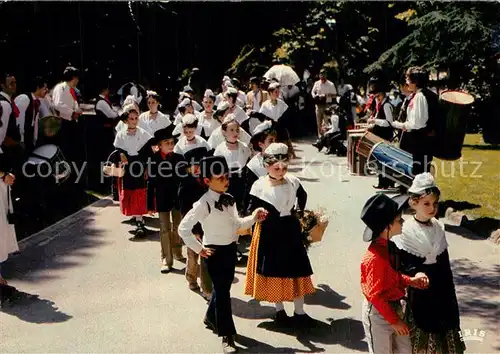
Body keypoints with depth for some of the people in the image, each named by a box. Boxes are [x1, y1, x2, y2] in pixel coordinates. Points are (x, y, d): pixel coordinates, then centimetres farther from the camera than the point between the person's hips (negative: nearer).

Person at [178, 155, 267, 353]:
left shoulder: (229, 200, 3)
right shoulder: (204, 204, -20)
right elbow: (183, 228, -21)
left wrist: (254, 218, -3)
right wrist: (199, 249, -15)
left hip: (231, 248, 7)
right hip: (214, 251, -7)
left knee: (223, 287, 21)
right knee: (222, 291, -2)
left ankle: (211, 318, 46)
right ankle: (227, 336, 10)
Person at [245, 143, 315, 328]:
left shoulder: (293, 181, -4)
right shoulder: (259, 185, -13)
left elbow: (302, 195, 17)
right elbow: (251, 209, -9)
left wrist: (299, 211, 13)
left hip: (290, 229, 3)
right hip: (269, 232, -3)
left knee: (296, 269, 6)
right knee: (273, 270, 7)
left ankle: (299, 312, 16)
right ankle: (280, 310, 23)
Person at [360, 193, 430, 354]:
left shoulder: (388, 246, 0)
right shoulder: (375, 257, -29)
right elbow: (375, 295, -24)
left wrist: (411, 281, -5)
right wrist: (394, 320, -17)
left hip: (394, 308, 9)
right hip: (378, 314, -9)